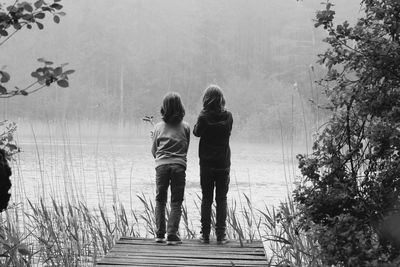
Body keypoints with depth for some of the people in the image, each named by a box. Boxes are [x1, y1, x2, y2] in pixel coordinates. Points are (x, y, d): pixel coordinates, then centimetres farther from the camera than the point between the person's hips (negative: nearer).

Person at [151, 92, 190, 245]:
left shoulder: (158, 127, 5)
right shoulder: (185, 127, 3)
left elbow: (153, 150, 12)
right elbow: (186, 148, 12)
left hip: (161, 165, 1)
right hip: (179, 166, -1)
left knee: (160, 200, 12)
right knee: (176, 202, 3)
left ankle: (160, 234, 8)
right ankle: (172, 235, -4)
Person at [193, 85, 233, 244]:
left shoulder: (204, 117, -11)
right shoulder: (227, 116, -7)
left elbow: (196, 132, 5)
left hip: (206, 164, -1)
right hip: (223, 164, 1)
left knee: (206, 200, 6)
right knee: (221, 200, 7)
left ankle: (205, 235, 6)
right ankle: (221, 235, 4)